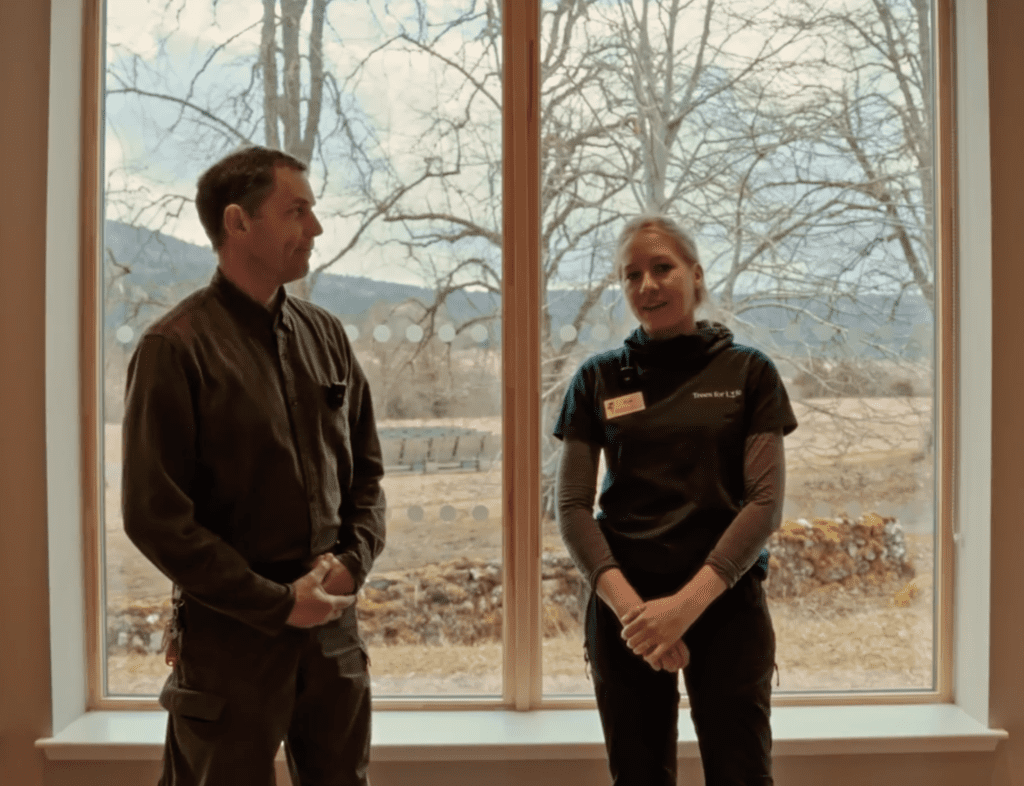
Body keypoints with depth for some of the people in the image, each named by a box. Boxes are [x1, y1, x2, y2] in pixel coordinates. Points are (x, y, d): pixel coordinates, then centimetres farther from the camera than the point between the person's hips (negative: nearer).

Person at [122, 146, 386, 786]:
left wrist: (353, 561, -5)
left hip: (334, 628, 5)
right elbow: (155, 516, -13)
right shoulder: (175, 348, -11)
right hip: (230, 637, -5)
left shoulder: (326, 336, 6)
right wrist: (278, 604, -13)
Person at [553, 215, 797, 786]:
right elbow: (573, 507, 1)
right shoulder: (599, 380, 4)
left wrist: (689, 602, -15)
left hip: (727, 602, -1)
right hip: (626, 608, 1)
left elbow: (766, 502, -5)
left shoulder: (749, 373, 2)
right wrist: (629, 605, -13)